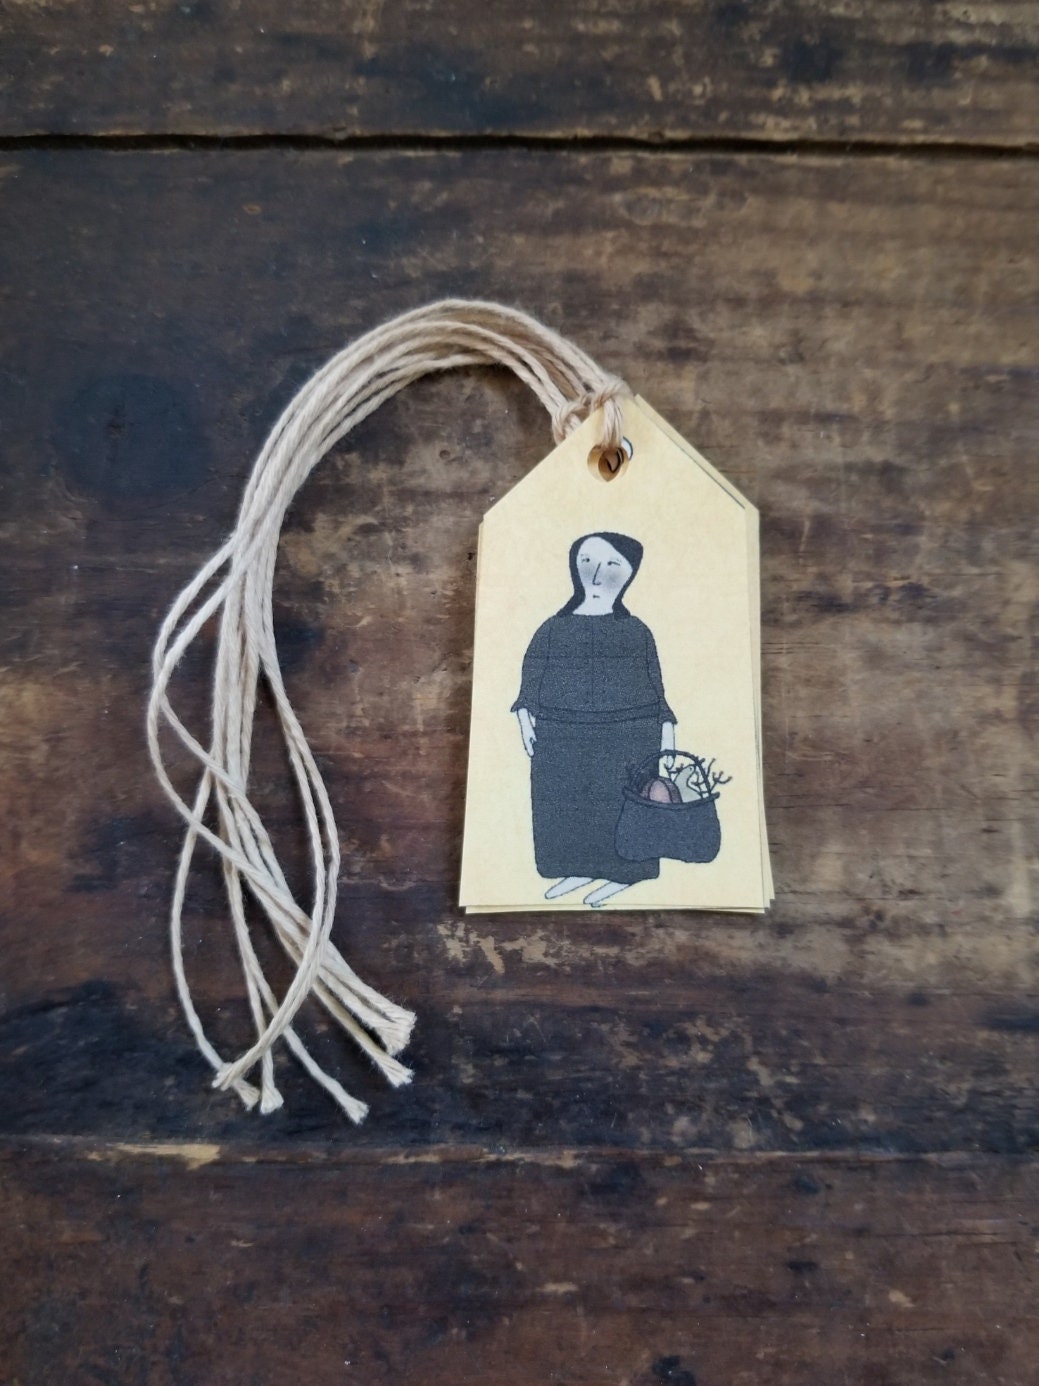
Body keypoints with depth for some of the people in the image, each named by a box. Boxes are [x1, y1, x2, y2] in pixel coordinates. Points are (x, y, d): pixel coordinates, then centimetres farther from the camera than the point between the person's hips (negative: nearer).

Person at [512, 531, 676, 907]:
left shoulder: (636, 631, 2)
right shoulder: (553, 629, 5)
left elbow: (655, 686, 5)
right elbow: (532, 673, 8)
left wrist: (666, 728, 0)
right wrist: (525, 714, -3)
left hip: (627, 736, -2)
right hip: (561, 738, 2)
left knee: (620, 805, 2)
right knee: (566, 803, 7)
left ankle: (622, 874, 17)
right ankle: (579, 869, 23)